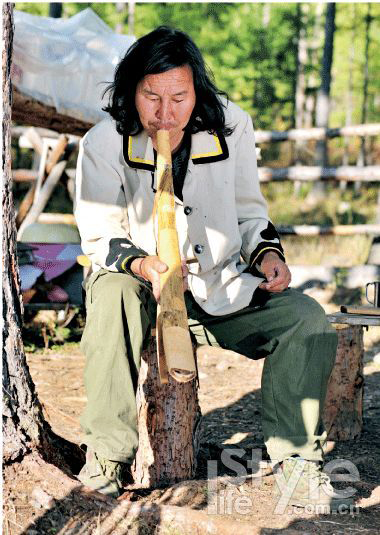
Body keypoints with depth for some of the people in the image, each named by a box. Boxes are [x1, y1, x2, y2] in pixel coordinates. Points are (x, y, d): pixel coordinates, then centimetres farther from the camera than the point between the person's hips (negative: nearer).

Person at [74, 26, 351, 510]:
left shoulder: (231, 126, -5)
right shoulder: (104, 144, -13)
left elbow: (248, 213, 9)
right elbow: (100, 239, -10)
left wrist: (266, 251, -12)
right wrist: (143, 265, -31)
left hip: (224, 292, 3)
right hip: (143, 288, -3)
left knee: (307, 318, -17)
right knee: (110, 295, -37)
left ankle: (295, 453, -5)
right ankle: (106, 451, -27)